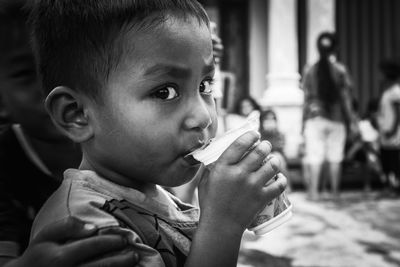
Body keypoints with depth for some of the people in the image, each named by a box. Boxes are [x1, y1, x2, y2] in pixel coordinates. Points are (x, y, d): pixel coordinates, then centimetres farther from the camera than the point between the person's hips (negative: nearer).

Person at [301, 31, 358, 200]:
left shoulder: (309, 71, 0)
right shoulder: (340, 70, -2)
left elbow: (307, 98, 2)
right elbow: (346, 98, -1)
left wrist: (304, 122, 9)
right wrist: (352, 121, 5)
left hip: (315, 118, 0)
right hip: (336, 118, 0)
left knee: (314, 156, 1)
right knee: (335, 157, 8)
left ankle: (313, 191, -2)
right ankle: (335, 191, 14)